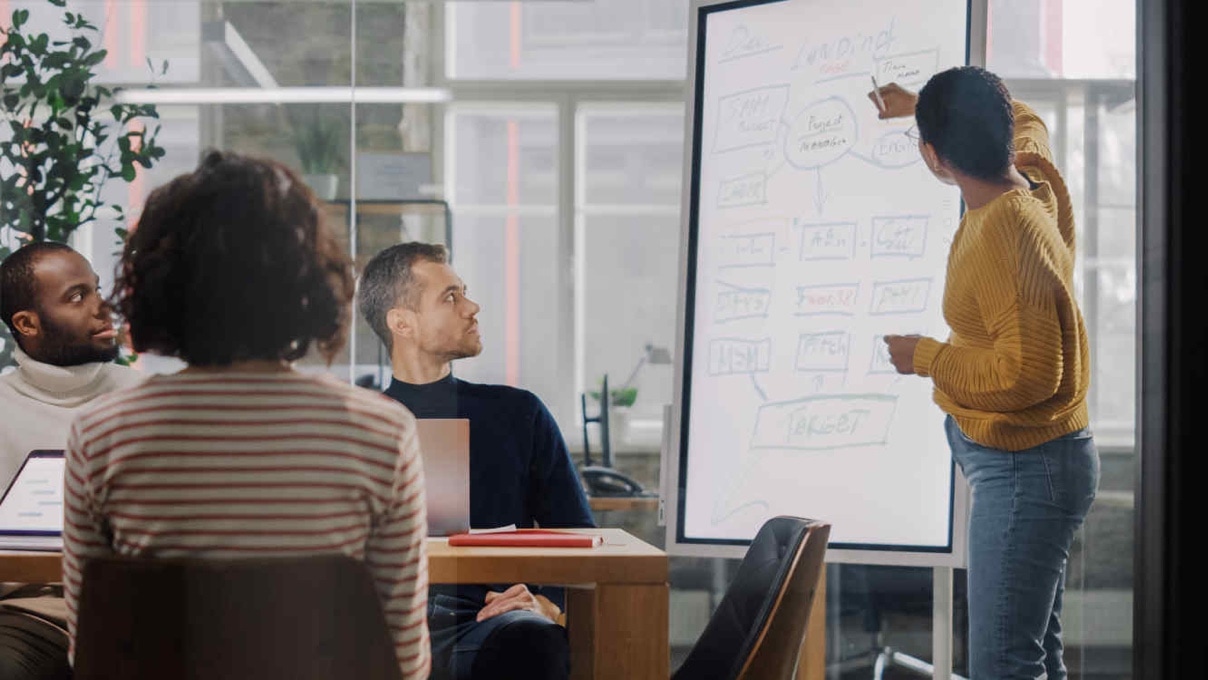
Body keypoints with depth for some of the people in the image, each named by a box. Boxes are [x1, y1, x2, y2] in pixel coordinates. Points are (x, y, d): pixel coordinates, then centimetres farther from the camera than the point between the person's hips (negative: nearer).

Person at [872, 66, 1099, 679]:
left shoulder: (1002, 236, -26)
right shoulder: (1034, 182, 1)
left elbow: (1029, 372, -30)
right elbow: (1026, 123, 27)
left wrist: (927, 358, -16)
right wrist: (922, 105, 35)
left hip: (1024, 467, -10)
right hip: (1030, 459, 10)